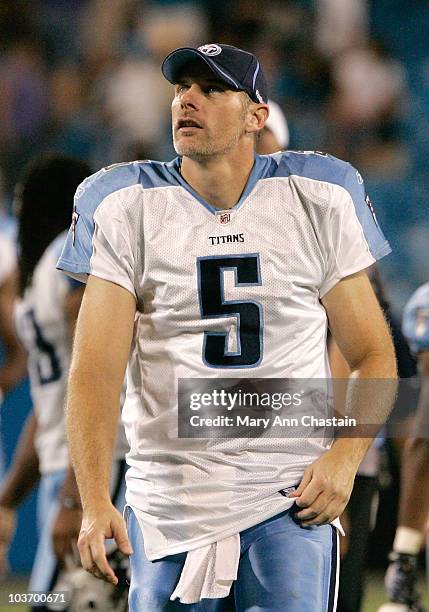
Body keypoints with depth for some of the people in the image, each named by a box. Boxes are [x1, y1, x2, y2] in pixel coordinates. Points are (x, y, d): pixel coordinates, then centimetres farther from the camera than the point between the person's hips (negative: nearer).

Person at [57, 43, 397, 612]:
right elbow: (96, 369, -7)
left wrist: (344, 457, -10)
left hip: (291, 500, 0)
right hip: (169, 497, 0)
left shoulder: (319, 202, 3)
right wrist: (95, 502, -20)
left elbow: (374, 359, 8)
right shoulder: (128, 208, 1)